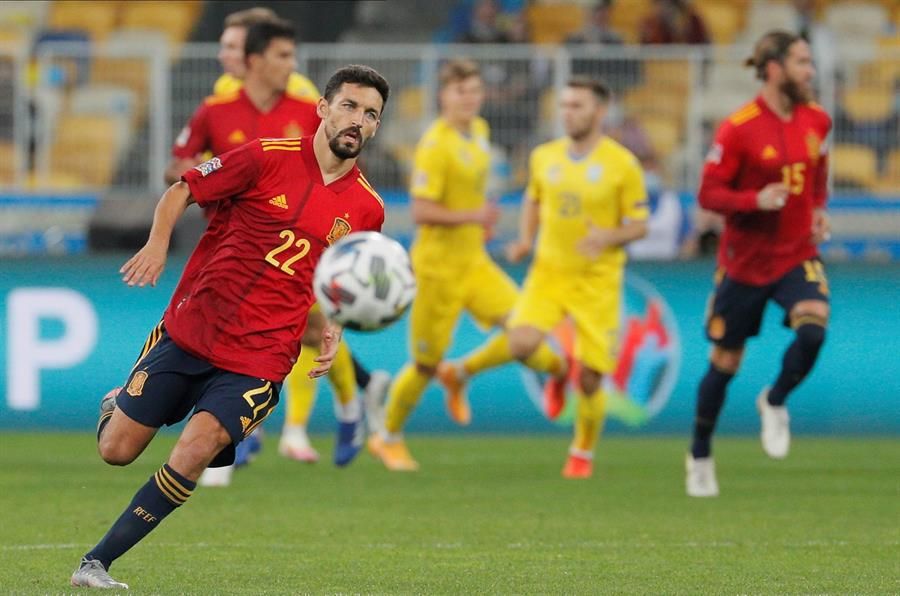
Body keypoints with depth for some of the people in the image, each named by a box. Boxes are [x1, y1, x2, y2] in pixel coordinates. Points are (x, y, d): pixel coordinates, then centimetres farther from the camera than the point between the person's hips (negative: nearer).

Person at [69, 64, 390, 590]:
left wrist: (332, 331, 2)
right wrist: (158, 243, -13)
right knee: (117, 450, 1)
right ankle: (117, 407, 40)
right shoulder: (268, 158, -5)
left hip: (259, 360, 1)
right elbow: (183, 190, 5)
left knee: (196, 450, -22)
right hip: (189, 330, -1)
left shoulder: (367, 210, 4)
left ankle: (97, 563, -12)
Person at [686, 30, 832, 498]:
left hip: (797, 256, 3)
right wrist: (756, 200, -28)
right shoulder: (738, 129, -15)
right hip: (745, 261, -3)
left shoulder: (816, 121, 2)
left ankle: (775, 403, 5)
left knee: (813, 327, -25)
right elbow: (709, 194, -12)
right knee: (725, 362, 6)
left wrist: (818, 210, 2)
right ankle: (700, 457, 27)